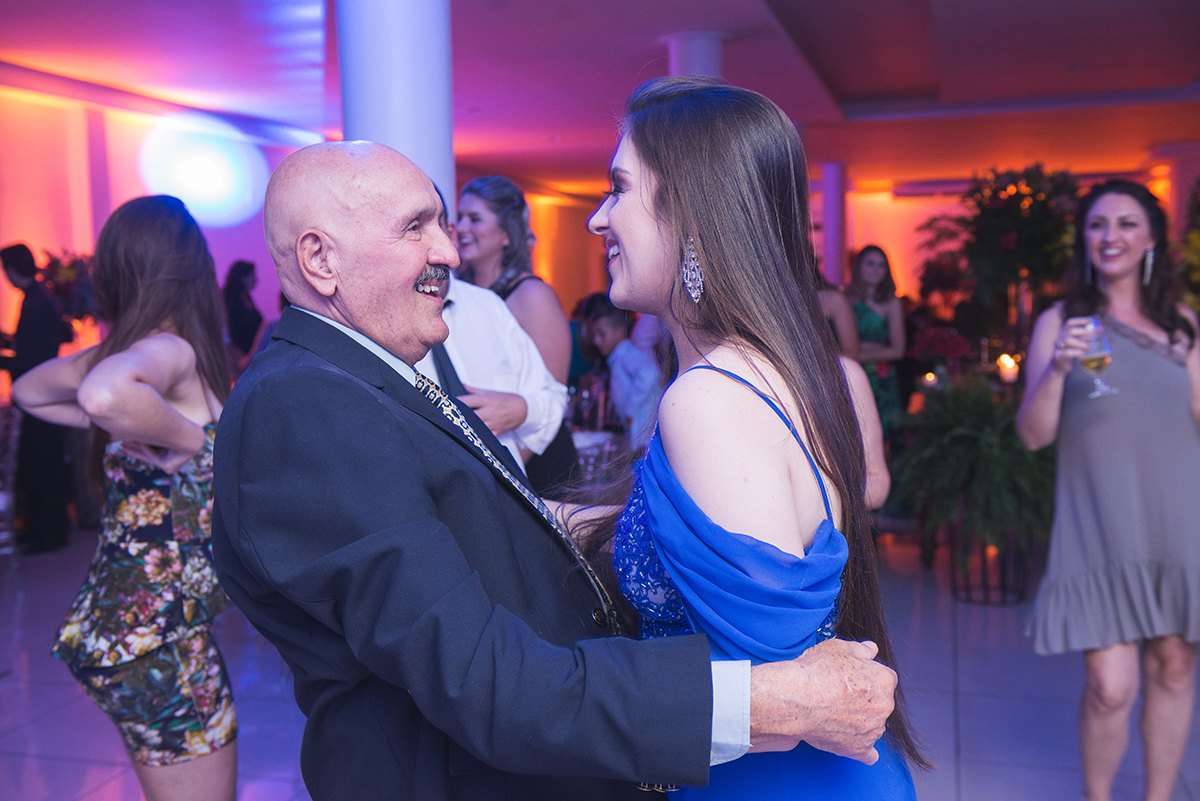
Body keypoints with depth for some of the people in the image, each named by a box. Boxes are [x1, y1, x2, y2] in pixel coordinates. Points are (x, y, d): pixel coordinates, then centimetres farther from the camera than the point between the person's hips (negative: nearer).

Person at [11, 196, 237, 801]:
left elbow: (28, 392, 23)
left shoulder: (123, 350, 5)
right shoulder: (170, 350, -17)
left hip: (117, 614, 9)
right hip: (153, 630, -9)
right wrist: (186, 437, -22)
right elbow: (104, 395, -40)